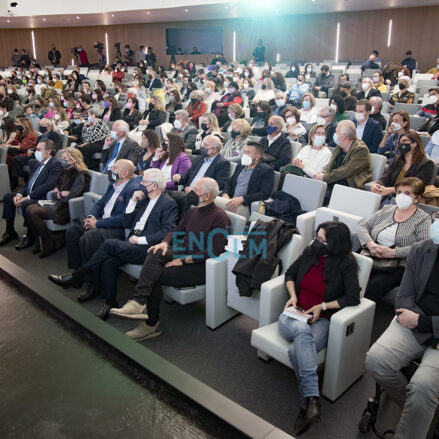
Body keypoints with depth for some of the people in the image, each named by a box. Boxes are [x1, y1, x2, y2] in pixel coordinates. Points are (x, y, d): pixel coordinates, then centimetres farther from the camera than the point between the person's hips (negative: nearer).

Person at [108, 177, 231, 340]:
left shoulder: (219, 217, -11)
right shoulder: (192, 212, 15)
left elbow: (214, 252, -17)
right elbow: (176, 231, 22)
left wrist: (184, 260, -19)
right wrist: (165, 243, -3)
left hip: (200, 266, -7)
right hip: (183, 252, 7)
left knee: (155, 275, -20)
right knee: (155, 254, -23)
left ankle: (151, 324, -12)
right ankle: (138, 302, -31)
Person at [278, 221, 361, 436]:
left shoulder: (346, 264, -6)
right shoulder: (310, 252, 5)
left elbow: (353, 298, -12)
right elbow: (290, 274, 18)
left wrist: (322, 306, -14)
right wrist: (293, 296, 0)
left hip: (321, 320, -3)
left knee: (296, 351, -35)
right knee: (302, 330, -37)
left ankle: (306, 405, -23)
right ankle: (312, 399, -39)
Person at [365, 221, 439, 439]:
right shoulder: (420, 250, 0)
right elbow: (404, 299, 1)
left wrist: (421, 321, -11)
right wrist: (418, 320, -14)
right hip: (414, 324, 4)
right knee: (375, 360, -21)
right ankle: (418, 409, 5)